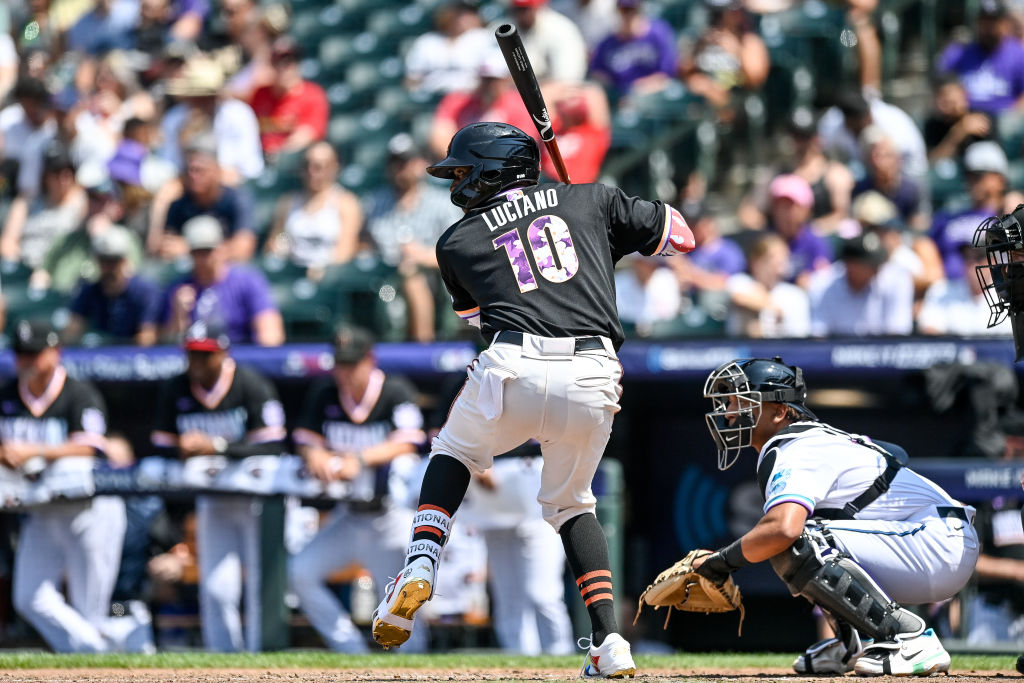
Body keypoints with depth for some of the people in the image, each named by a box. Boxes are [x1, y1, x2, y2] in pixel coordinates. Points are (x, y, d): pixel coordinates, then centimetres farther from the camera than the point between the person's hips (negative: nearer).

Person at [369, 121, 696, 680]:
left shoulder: (458, 242, 17)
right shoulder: (591, 200, 19)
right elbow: (680, 235, 26)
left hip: (515, 368, -2)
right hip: (594, 379, 2)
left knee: (453, 453, 29)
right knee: (570, 502, 23)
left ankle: (420, 566, 5)